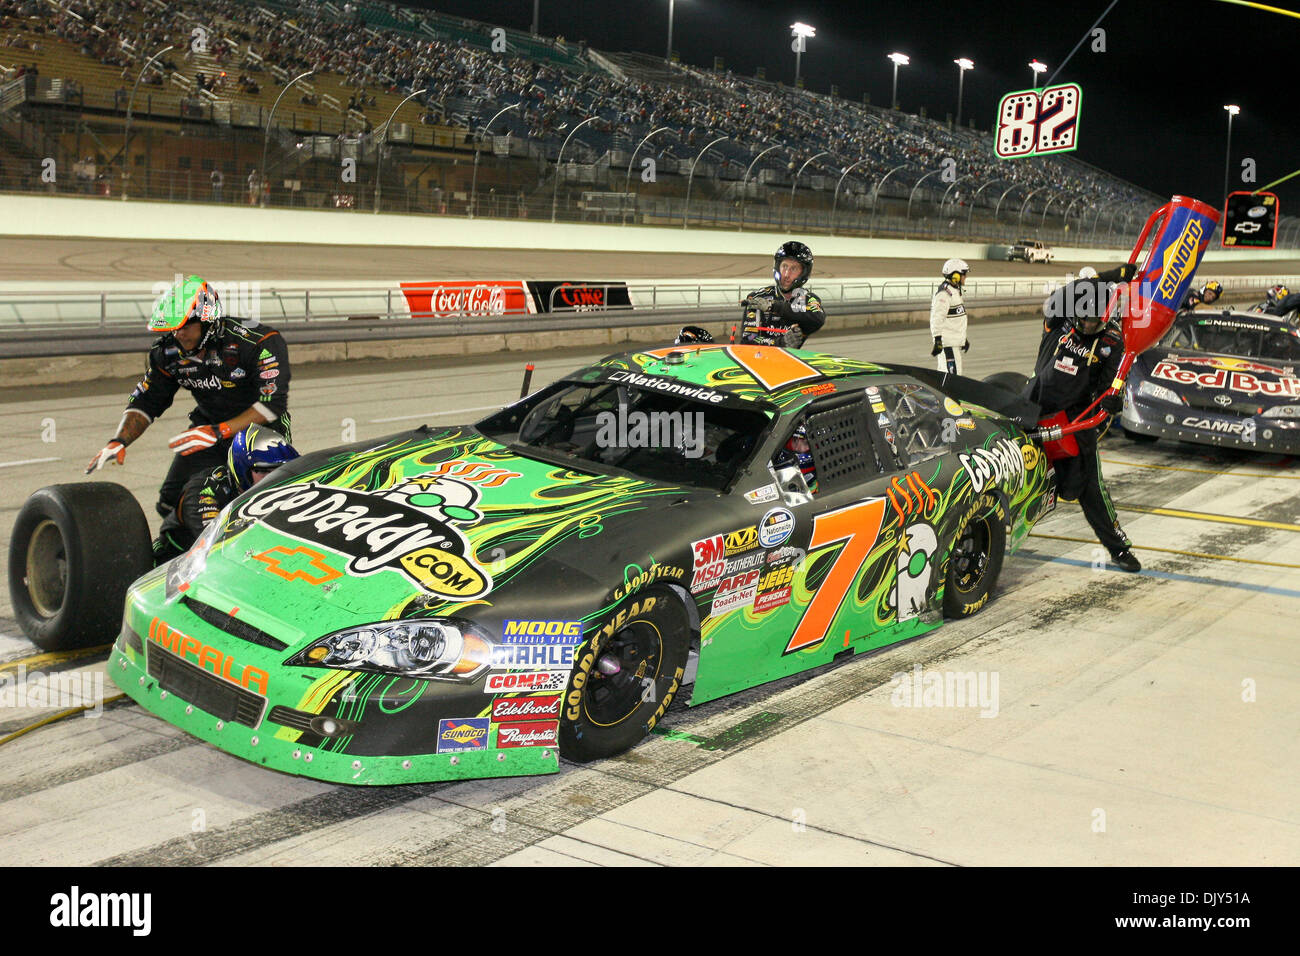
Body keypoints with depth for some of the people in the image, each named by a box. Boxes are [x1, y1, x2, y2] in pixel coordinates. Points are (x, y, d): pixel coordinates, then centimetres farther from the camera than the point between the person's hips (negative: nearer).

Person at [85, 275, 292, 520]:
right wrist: (119, 441, -12)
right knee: (172, 504, -7)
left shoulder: (259, 341, -22)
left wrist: (218, 433, -31)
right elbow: (145, 401, 5)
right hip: (208, 425, 5)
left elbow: (273, 403, -26)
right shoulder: (169, 351, -4)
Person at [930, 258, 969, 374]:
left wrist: (964, 338, 29)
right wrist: (938, 340, -26)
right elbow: (937, 318, -22)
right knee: (953, 374, -14)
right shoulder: (944, 293, -16)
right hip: (948, 342, -11)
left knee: (944, 374, 14)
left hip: (955, 339, 11)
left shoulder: (954, 291, 18)